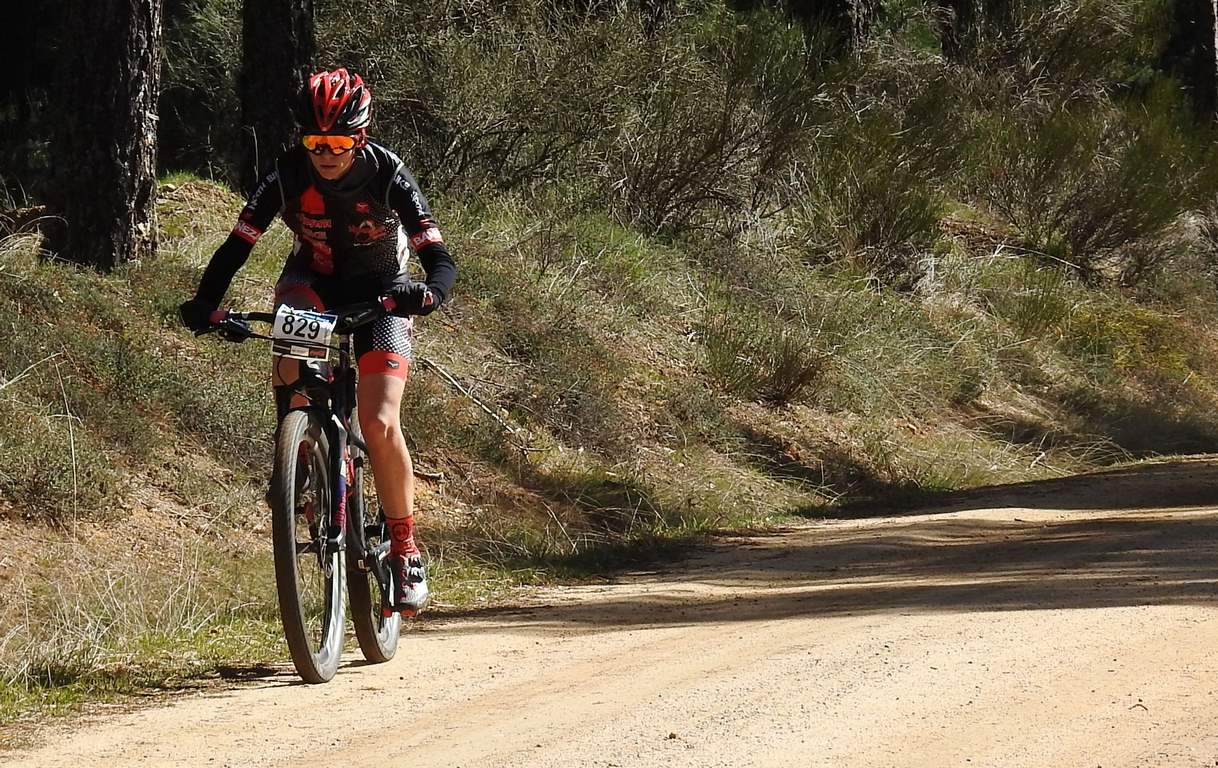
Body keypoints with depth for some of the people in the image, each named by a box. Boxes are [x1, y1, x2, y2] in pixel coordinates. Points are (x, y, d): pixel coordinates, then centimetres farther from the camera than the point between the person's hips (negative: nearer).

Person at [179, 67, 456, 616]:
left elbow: (441, 260, -29)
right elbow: (237, 245, -18)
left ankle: (405, 550, -5)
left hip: (380, 293, -2)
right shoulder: (289, 172, -21)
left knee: (379, 424, -20)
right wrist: (205, 303, -35)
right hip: (315, 279, 2)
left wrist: (428, 293, -52)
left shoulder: (387, 174, -25)